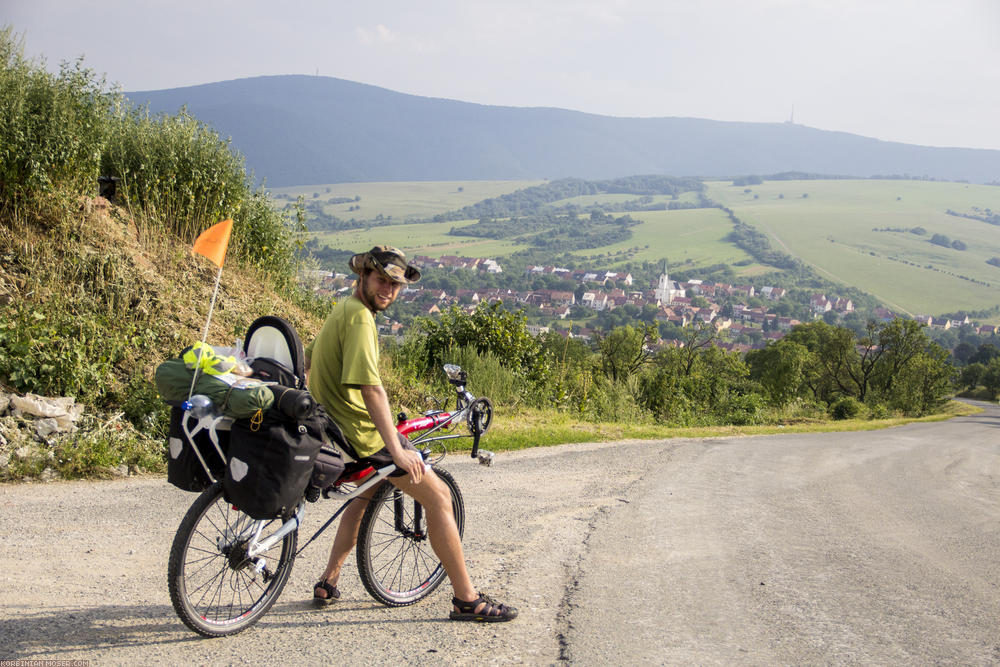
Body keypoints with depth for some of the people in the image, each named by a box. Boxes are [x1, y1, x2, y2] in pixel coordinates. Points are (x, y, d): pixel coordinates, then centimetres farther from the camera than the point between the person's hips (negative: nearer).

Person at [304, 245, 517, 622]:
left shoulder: (343, 310, 13)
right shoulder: (359, 317, -19)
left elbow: (308, 361, 24)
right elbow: (370, 386, -27)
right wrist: (396, 449, -29)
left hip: (338, 428, 10)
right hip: (366, 433, -10)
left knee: (368, 493, 32)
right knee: (438, 496, -5)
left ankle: (327, 583, 30)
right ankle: (467, 600, -3)